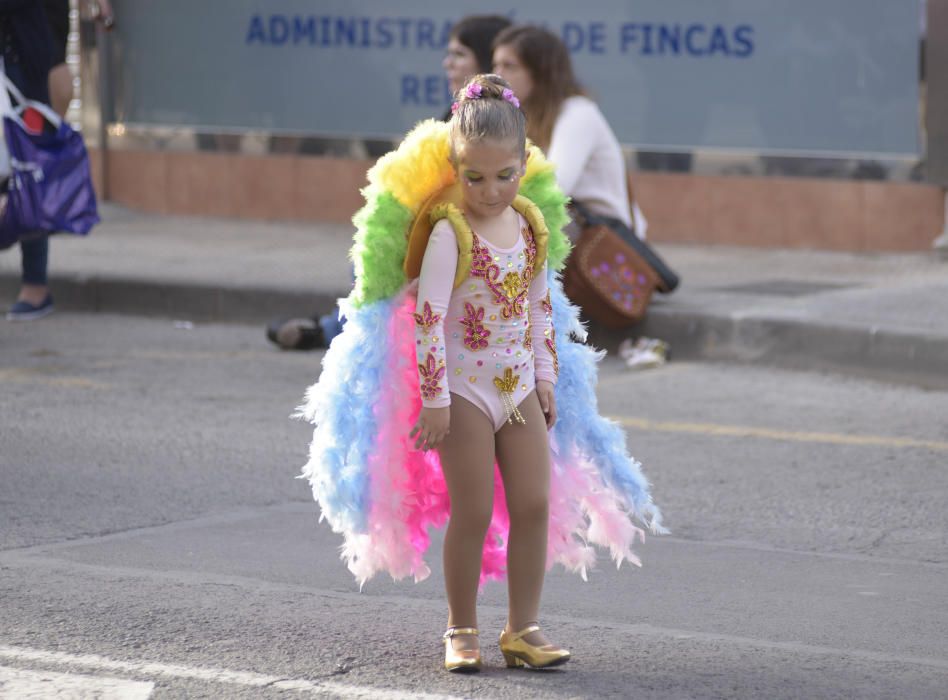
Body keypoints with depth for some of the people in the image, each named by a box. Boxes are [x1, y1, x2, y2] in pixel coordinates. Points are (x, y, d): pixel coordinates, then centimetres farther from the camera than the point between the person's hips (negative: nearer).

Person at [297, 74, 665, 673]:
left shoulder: (530, 223, 2)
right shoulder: (449, 232, -17)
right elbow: (428, 317, -18)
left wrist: (547, 378, 10)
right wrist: (434, 399, -20)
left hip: (521, 387, 6)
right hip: (463, 388, -6)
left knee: (536, 506, 2)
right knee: (473, 513, -3)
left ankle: (524, 626, 10)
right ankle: (462, 630, 10)